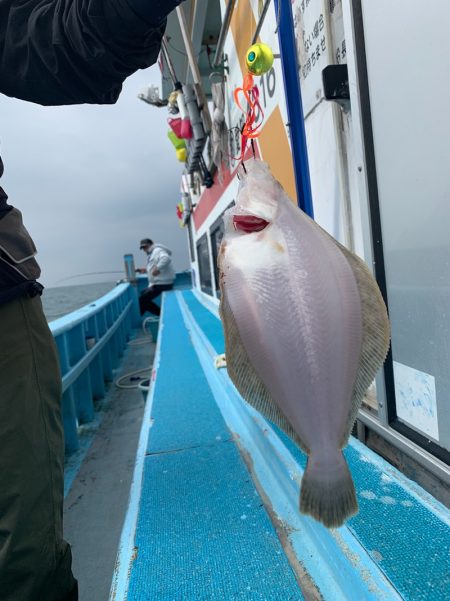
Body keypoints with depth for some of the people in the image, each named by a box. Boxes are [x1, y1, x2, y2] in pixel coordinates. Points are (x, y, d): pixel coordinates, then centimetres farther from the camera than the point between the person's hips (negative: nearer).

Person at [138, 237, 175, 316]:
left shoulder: (158, 250, -9)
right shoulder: (152, 254, 25)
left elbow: (166, 258, -31)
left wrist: (158, 268, -39)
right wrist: (146, 269, 14)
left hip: (162, 283, -11)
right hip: (157, 283, 11)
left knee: (142, 299, -13)